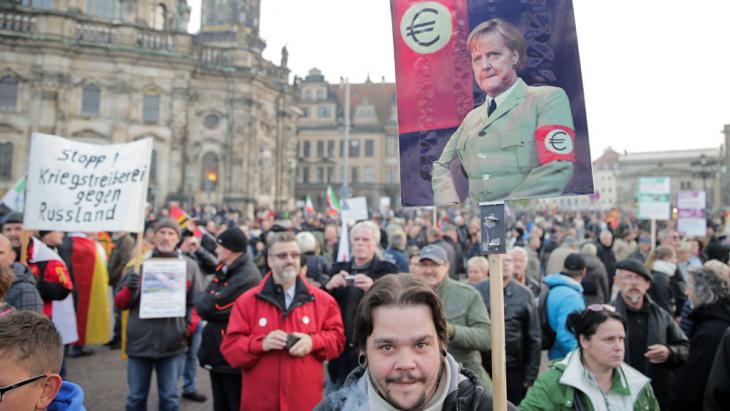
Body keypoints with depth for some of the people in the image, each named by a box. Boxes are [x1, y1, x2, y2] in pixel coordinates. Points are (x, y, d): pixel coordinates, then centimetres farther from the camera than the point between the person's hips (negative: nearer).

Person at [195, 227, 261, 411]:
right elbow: (206, 297, 13)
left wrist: (200, 298, -5)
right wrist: (205, 299, -8)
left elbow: (209, 308, -24)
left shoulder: (246, 277, -24)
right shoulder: (224, 270, 9)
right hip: (218, 352, 9)